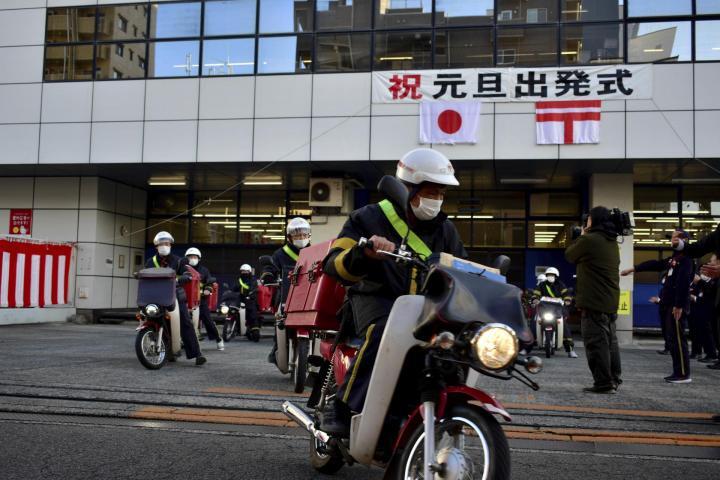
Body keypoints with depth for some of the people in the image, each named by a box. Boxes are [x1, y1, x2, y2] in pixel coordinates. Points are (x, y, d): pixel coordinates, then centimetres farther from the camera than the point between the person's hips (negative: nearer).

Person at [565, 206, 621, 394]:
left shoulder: (588, 240, -14)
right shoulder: (612, 242, 13)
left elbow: (569, 255, 1)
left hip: (593, 302, -9)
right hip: (611, 301, 9)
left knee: (596, 343, -5)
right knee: (610, 341, 15)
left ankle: (603, 383, -4)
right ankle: (613, 380, 22)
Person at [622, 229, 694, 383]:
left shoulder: (686, 258, -12)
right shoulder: (673, 258, 18)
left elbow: (684, 283, -19)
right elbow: (655, 265, 25)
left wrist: (679, 306, -24)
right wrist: (633, 269, 22)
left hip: (677, 306, -10)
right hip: (669, 305, 10)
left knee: (678, 339, -8)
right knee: (673, 339, 10)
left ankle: (684, 374, -5)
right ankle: (678, 372, 14)